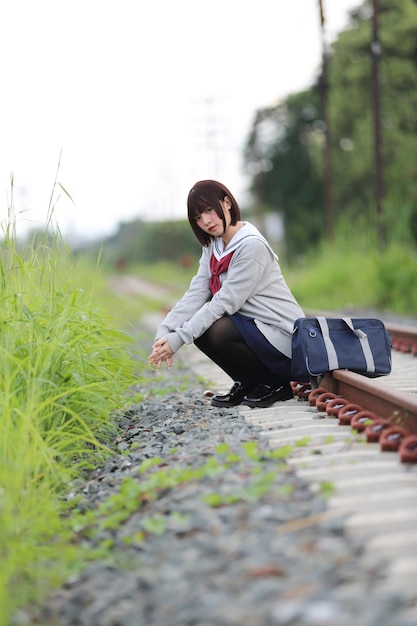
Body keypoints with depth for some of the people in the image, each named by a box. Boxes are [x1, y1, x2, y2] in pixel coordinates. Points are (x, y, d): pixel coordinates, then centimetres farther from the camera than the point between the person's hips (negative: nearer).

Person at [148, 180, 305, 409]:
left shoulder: (251, 245, -20)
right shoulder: (212, 247, 7)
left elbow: (225, 302, -23)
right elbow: (195, 295, -3)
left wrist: (178, 339, -24)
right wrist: (164, 331, -18)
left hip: (283, 336, -9)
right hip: (251, 325, 9)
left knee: (221, 332, -30)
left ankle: (276, 386, -5)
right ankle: (247, 384, 10)